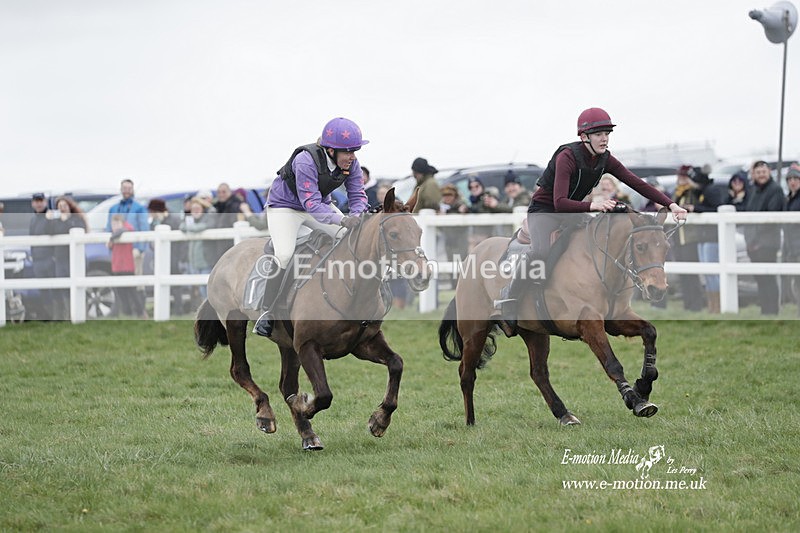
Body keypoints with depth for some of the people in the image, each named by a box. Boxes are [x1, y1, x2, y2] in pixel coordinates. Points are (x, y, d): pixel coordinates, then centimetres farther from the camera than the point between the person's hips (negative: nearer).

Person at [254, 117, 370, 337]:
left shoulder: (351, 164, -17)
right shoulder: (306, 161, -36)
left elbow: (357, 195, -13)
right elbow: (311, 204, -40)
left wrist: (357, 215, -36)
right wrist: (342, 220, -52)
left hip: (320, 205, 6)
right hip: (284, 205, -6)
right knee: (284, 255, -25)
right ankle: (267, 313, -12)